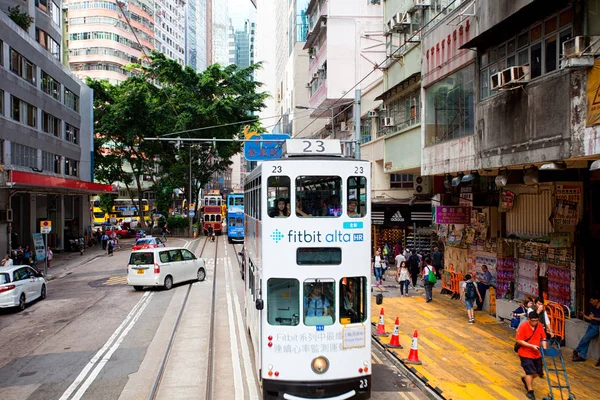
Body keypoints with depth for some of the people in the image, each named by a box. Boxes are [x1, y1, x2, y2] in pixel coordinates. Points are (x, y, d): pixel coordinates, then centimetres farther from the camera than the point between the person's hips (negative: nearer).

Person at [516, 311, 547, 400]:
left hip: (537, 354, 6)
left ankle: (525, 379, 39)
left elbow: (543, 338, 8)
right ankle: (530, 391, 10)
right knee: (530, 372, -6)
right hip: (525, 354, -6)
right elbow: (519, 341, -19)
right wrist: (532, 346, -24)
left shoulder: (539, 326, -1)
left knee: (538, 372, 11)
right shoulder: (523, 327, -18)